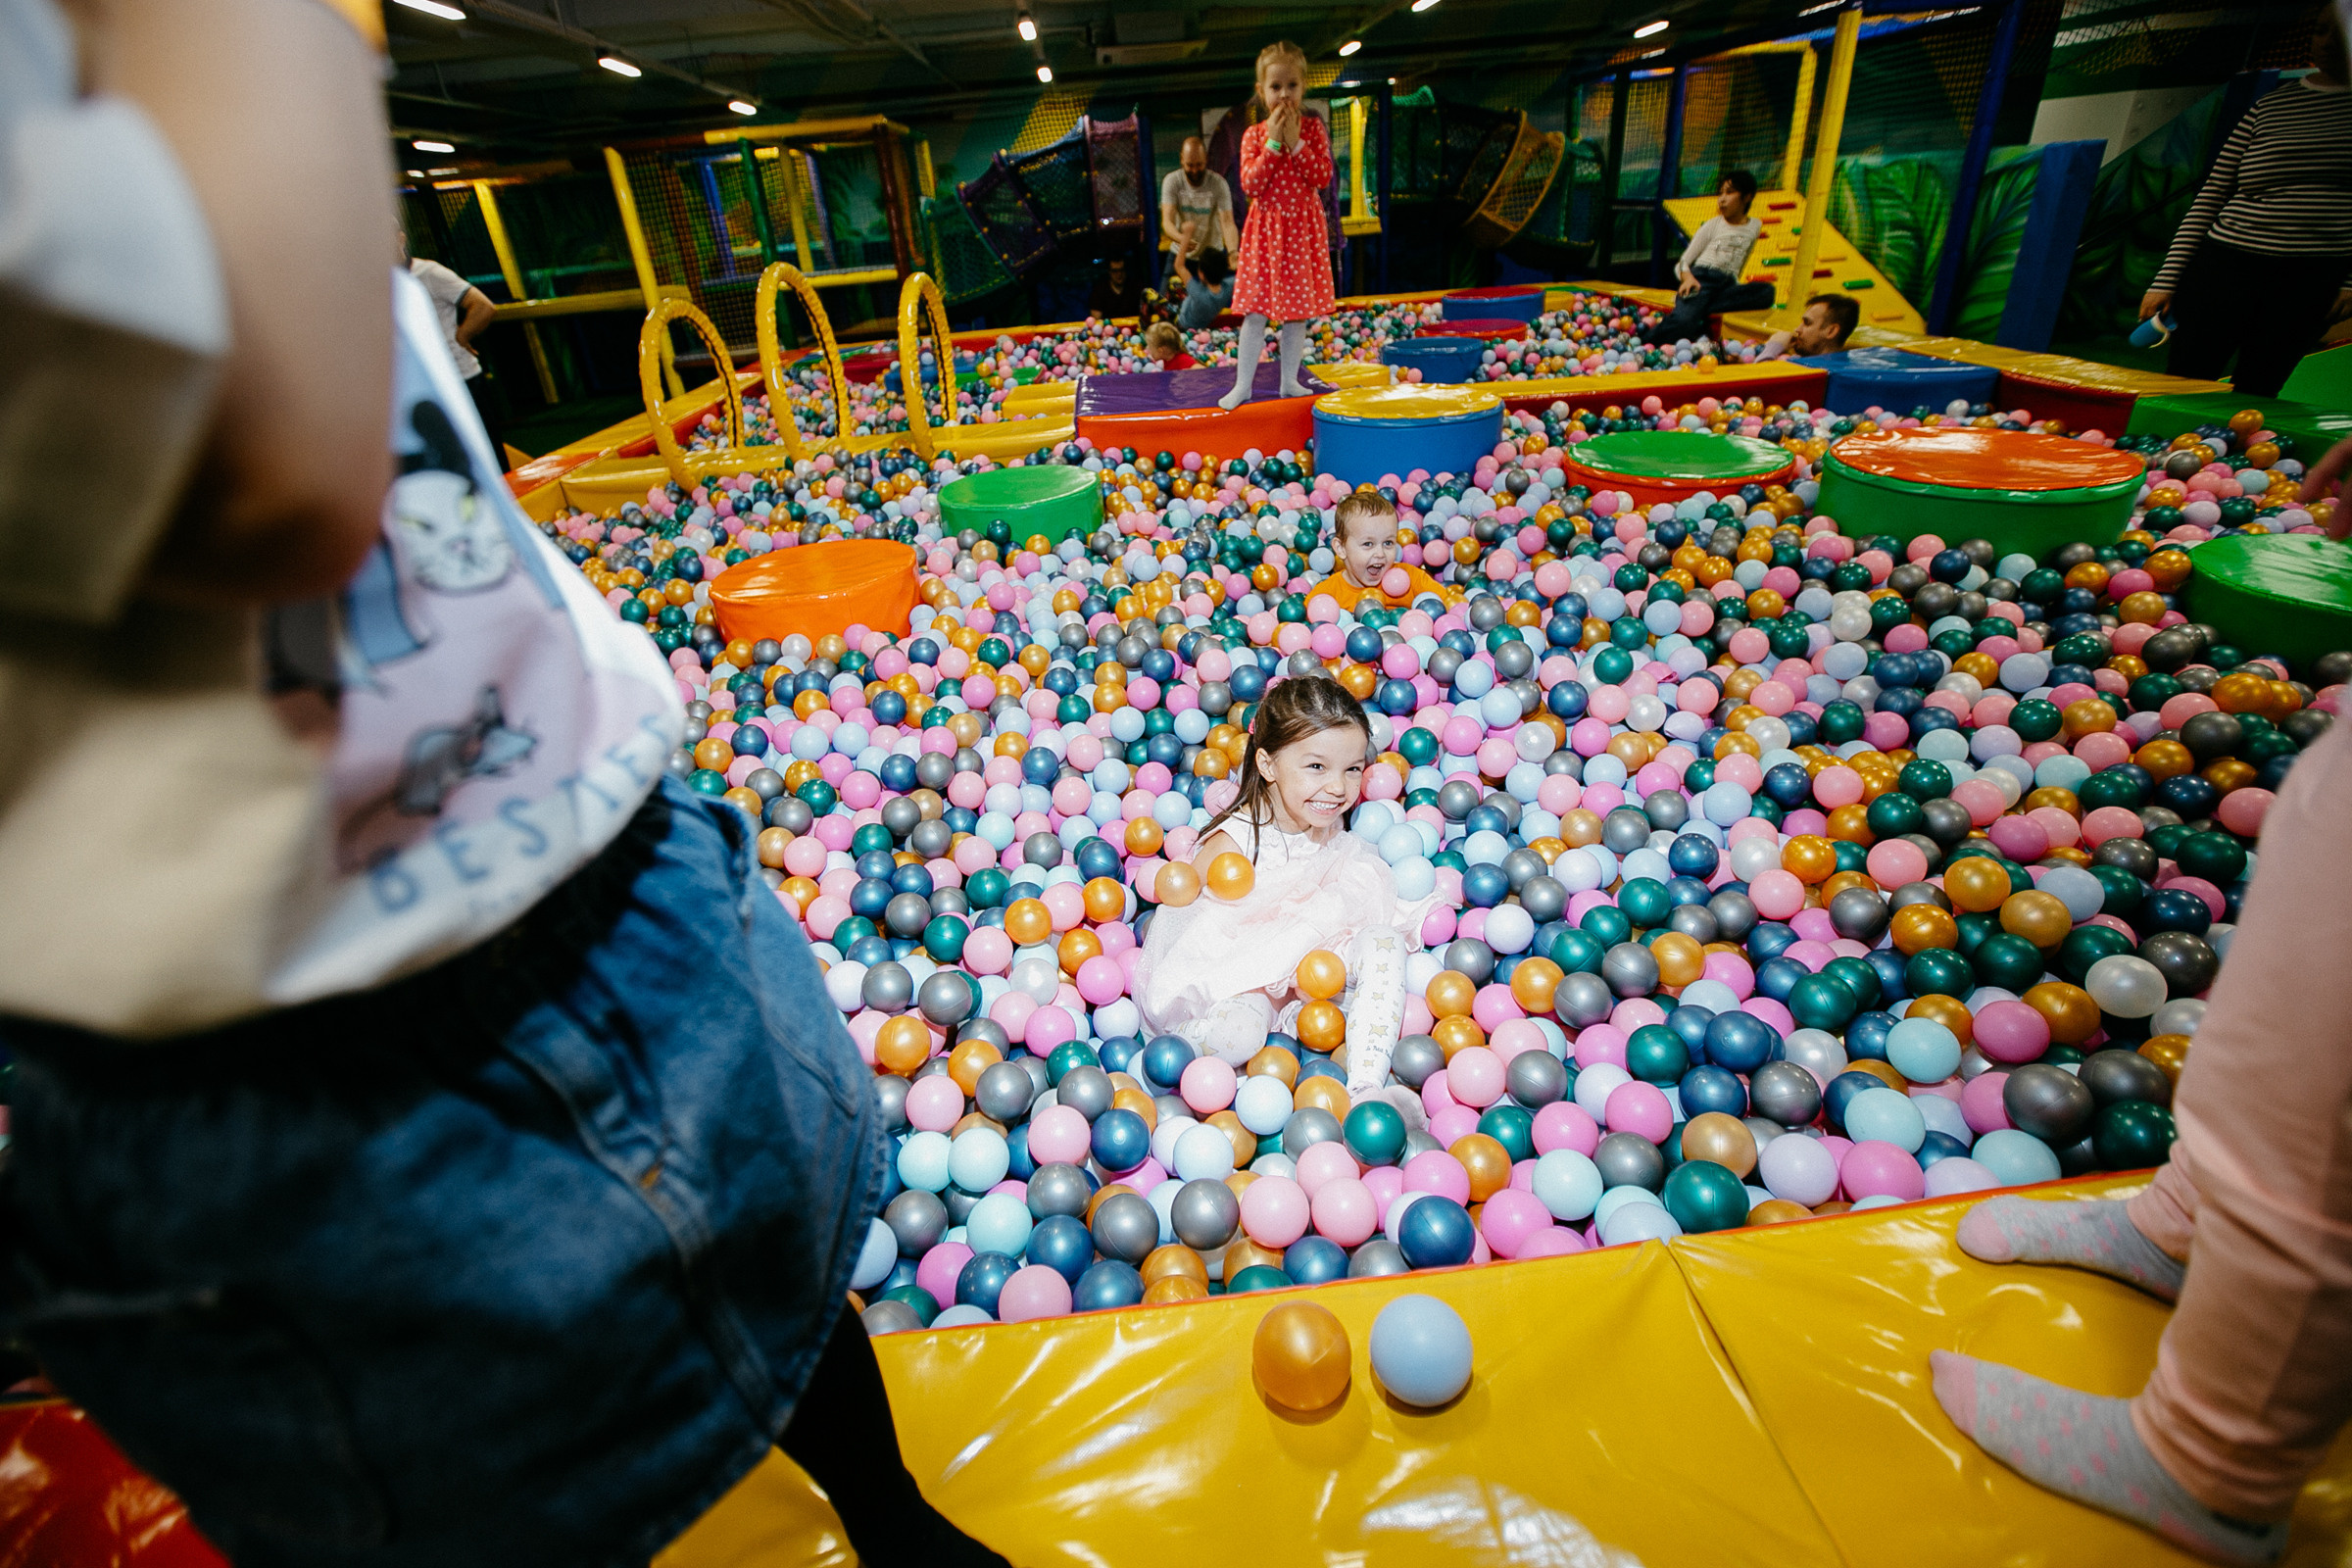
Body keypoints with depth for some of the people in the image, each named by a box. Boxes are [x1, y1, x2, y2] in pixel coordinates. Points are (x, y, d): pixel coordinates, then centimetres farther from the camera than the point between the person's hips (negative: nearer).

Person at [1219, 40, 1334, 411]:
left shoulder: (1313, 128, 2)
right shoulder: (1254, 135, 1)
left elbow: (1323, 177, -10)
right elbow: (1250, 185, -11)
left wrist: (1295, 142, -15)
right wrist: (1273, 143, -15)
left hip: (1303, 228, 1)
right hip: (1265, 229, -1)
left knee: (1298, 309, 6)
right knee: (1254, 312, -3)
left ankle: (1290, 381, 16)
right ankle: (1243, 384, 3)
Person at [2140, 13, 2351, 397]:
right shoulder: (2270, 106, 10)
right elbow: (2211, 196, 7)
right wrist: (2166, 279, -2)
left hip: (2314, 279, 0)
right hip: (2227, 263, 0)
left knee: (2253, 395, -1)